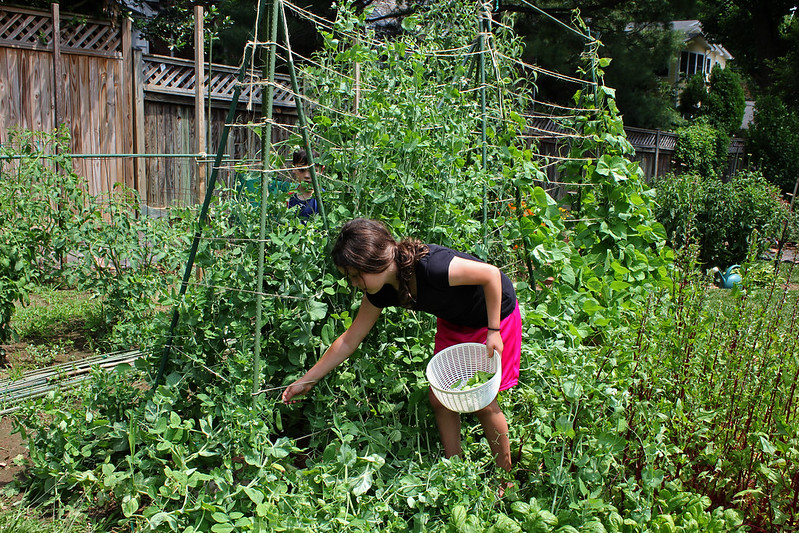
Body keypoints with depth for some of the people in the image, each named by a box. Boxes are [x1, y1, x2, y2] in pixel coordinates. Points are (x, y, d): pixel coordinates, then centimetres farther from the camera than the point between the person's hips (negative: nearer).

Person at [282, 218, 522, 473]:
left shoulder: (431, 267, -39)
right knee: (439, 397, 4)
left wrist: (493, 331, -23)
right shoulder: (380, 292, -15)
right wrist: (306, 381, -1)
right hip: (454, 322, 7)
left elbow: (491, 273, -27)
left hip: (496, 313, -6)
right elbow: (349, 341, -4)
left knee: (482, 402, -3)